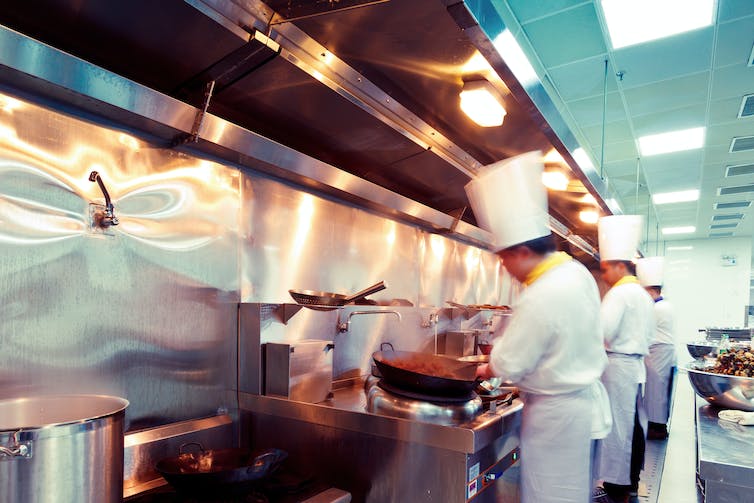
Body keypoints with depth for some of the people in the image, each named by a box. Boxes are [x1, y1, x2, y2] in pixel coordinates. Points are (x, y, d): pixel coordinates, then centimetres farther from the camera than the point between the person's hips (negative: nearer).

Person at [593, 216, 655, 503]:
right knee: (634, 426, 16)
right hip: (636, 365, 9)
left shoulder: (620, 293, -16)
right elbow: (646, 335, 19)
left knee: (616, 428, -1)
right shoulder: (643, 294, 14)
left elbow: (601, 333, -21)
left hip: (618, 366, -9)